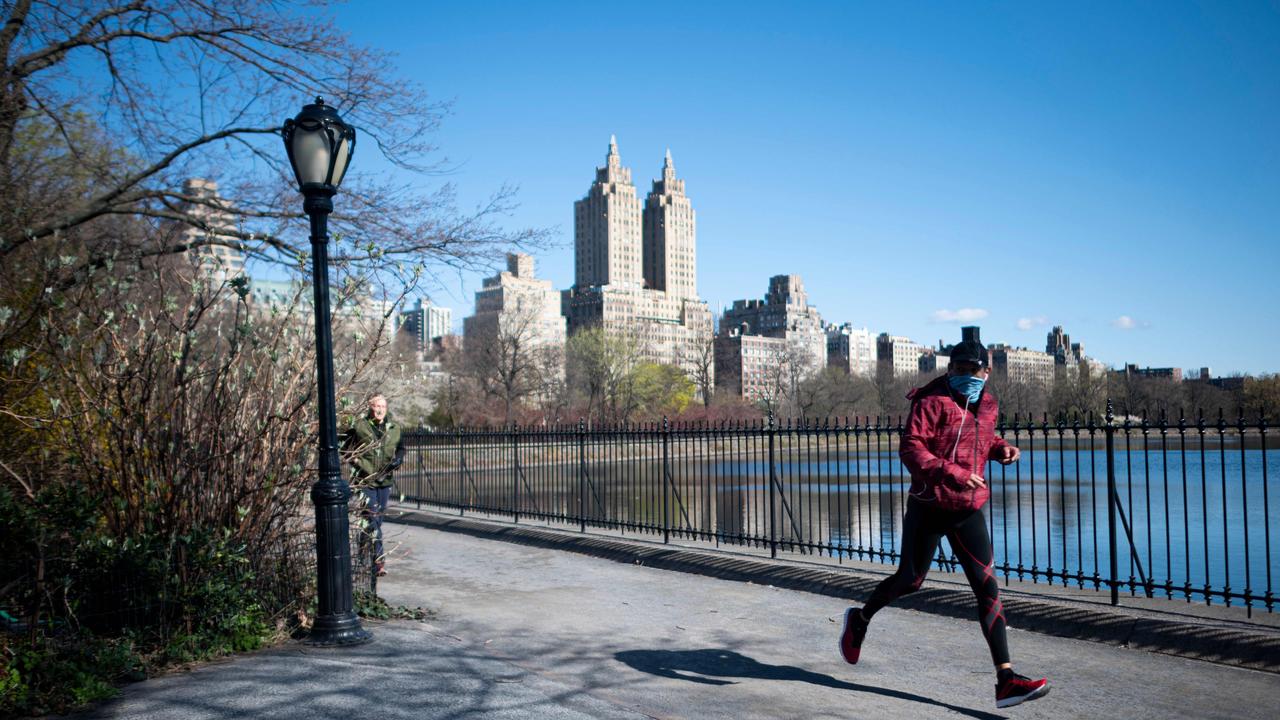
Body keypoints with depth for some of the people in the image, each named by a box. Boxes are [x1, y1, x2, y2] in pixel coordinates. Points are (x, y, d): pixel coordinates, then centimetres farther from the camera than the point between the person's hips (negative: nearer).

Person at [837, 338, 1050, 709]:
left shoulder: (988, 405, 10)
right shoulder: (932, 401, -12)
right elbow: (909, 448, -21)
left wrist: (1000, 448, 7)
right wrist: (950, 473, -32)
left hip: (968, 510, 5)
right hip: (929, 507, -5)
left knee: (987, 587, -5)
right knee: (910, 579, 9)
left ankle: (1005, 679, -7)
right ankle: (860, 618, 39)